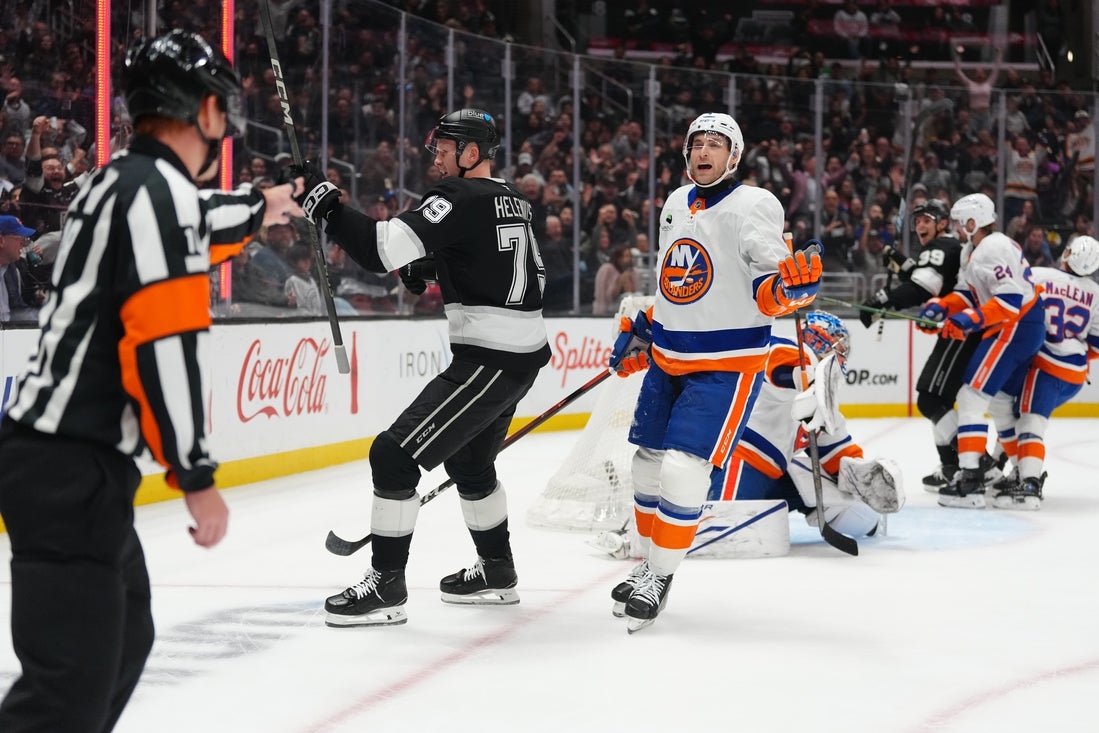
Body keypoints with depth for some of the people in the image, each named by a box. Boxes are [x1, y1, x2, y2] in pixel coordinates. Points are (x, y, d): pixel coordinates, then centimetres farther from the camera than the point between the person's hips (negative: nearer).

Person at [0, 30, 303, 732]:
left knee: (124, 640, 19)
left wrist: (257, 208, 60)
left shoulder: (122, 182, 16)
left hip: (71, 459, 11)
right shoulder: (160, 188, -14)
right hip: (71, 469, -11)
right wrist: (196, 477, -17)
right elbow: (163, 344, -21)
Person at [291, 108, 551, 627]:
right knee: (469, 461, 28)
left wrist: (325, 205, -19)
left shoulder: (462, 196, -16)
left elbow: (384, 249, -26)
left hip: (489, 361, -10)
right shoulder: (510, 200, 13)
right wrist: (438, 268, 17)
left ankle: (386, 586, -8)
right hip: (523, 352, 10)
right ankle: (497, 572, 39)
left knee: (394, 455, -10)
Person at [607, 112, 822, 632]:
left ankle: (660, 579, -2)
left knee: (683, 469, -15)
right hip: (668, 358, 8)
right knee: (648, 464, 12)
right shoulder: (676, 204, 9)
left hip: (726, 365, -7)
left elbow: (770, 293, -22)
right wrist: (641, 330, 22)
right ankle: (651, 561, 30)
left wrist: (790, 285, -43)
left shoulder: (752, 207, -14)